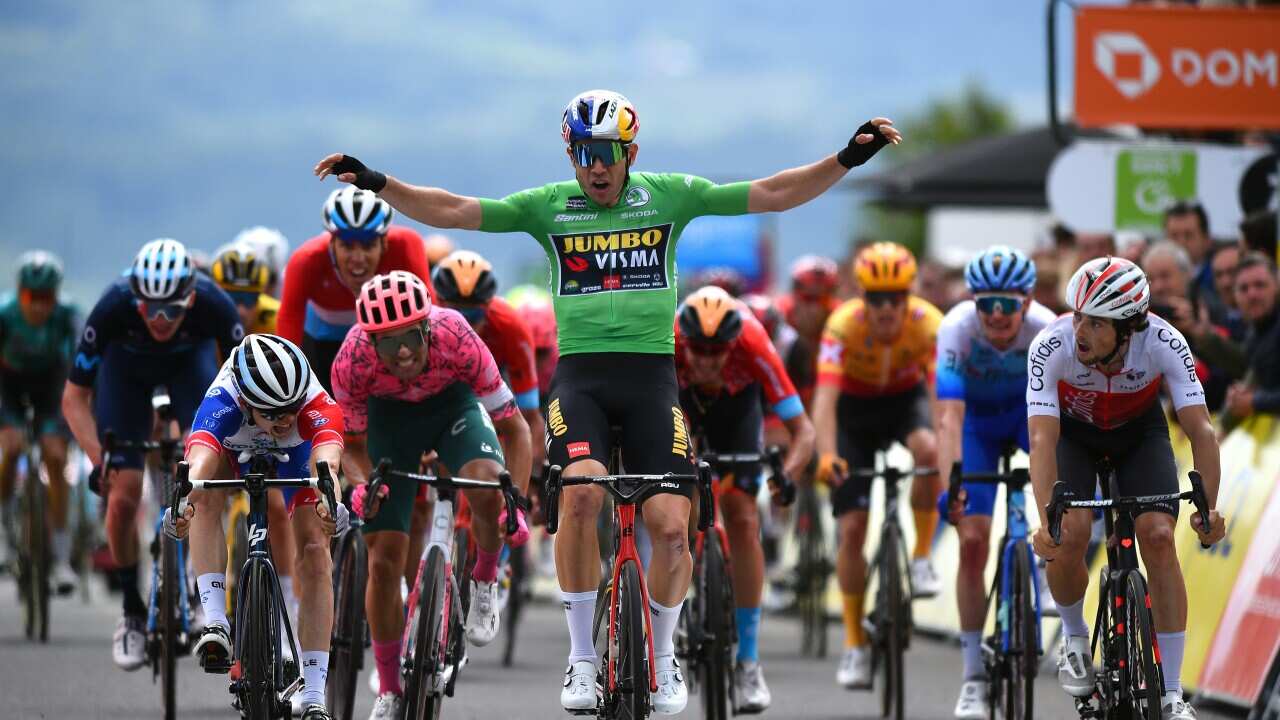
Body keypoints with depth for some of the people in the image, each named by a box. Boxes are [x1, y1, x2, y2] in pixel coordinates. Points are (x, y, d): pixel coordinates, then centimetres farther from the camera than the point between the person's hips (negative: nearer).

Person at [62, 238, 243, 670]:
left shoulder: (213, 306, -37)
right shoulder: (114, 308, -38)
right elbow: (74, 398, -28)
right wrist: (98, 458, -41)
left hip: (189, 361, 0)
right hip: (126, 366, 0)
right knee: (123, 493, -12)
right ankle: (132, 613, 6)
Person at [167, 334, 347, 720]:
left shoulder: (317, 404, -42)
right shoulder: (222, 402, -43)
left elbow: (327, 458, -61)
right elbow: (199, 458, -60)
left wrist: (328, 499, -82)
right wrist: (184, 499, -81)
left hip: (296, 454, 0)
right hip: (232, 446, 0)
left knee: (315, 549, -15)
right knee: (207, 494, -33)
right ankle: (215, 623, -31)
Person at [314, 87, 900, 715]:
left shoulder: (669, 196, 7)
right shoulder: (546, 207, 6)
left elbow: (773, 194, 4)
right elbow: (452, 211, 0)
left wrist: (847, 159, -7)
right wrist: (377, 183, -12)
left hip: (651, 377, 1)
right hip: (580, 376, -1)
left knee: (671, 526, -12)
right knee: (581, 492, -28)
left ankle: (662, 653, 17)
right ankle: (581, 657, -14)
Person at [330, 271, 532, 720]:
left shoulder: (456, 341, -36)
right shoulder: (352, 360, -33)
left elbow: (514, 428, -25)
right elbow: (352, 443, -14)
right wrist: (361, 485, -36)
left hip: (453, 402, -1)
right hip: (389, 414, 1)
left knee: (487, 487, -34)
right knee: (384, 562, -5)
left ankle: (485, 581, -3)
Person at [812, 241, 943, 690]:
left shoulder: (929, 324, -29)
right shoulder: (843, 326, -31)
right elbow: (825, 397, -39)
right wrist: (826, 456, -54)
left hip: (906, 398, 0)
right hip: (855, 407, 0)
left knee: (928, 450, -36)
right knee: (851, 528, -7)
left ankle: (922, 558, -16)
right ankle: (855, 644, 4)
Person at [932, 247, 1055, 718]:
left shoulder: (1047, 330, -32)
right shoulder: (957, 329, -33)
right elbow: (950, 416, -40)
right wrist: (950, 483, -52)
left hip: (1030, 409, 1)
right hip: (977, 418, -1)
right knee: (973, 540, -11)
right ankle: (973, 675, -2)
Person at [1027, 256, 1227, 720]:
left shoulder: (1164, 344, -34)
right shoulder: (1051, 347, -36)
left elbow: (1200, 429, -35)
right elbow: (1042, 440, -40)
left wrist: (1209, 508, -47)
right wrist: (1046, 521, -53)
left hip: (1140, 429, 0)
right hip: (1072, 430, 0)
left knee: (1159, 536, -17)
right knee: (1070, 534, -23)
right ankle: (1074, 638, 9)